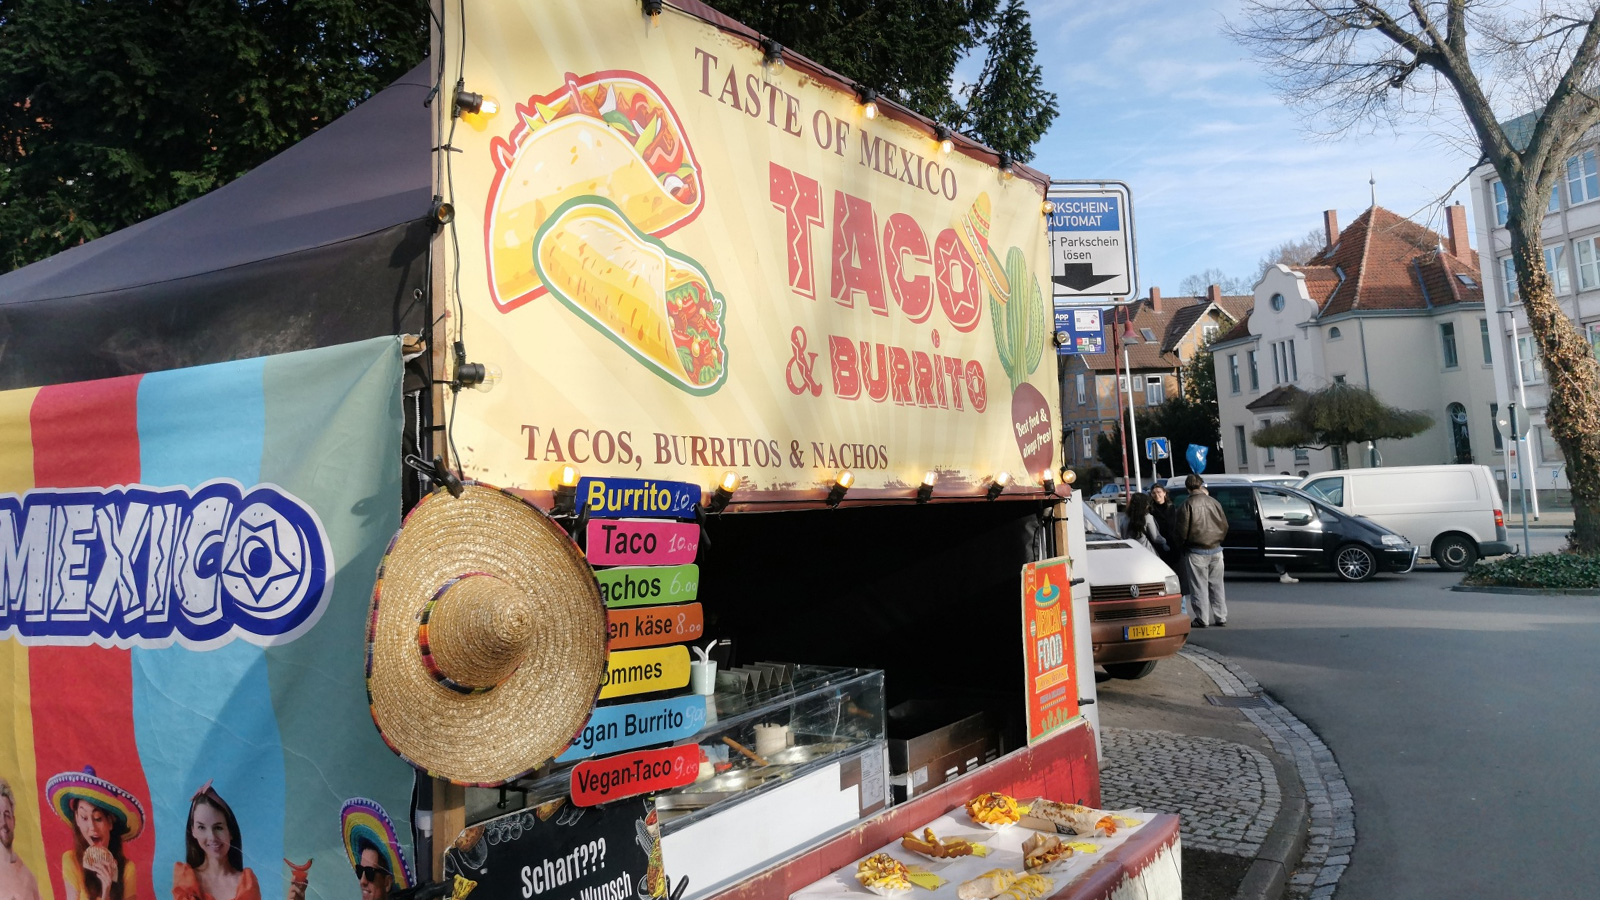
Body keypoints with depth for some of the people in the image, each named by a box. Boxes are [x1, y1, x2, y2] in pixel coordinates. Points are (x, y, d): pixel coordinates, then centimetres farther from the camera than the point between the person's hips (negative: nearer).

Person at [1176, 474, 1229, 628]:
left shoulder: (1188, 504, -12)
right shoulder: (1213, 502, 1)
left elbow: (1183, 530, -12)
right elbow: (1225, 525, 7)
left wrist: (1183, 542, 9)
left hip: (1196, 552, -4)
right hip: (1216, 550, 4)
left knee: (1200, 587, 2)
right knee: (1217, 585, 13)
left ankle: (1202, 619, 4)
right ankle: (1221, 617, 17)